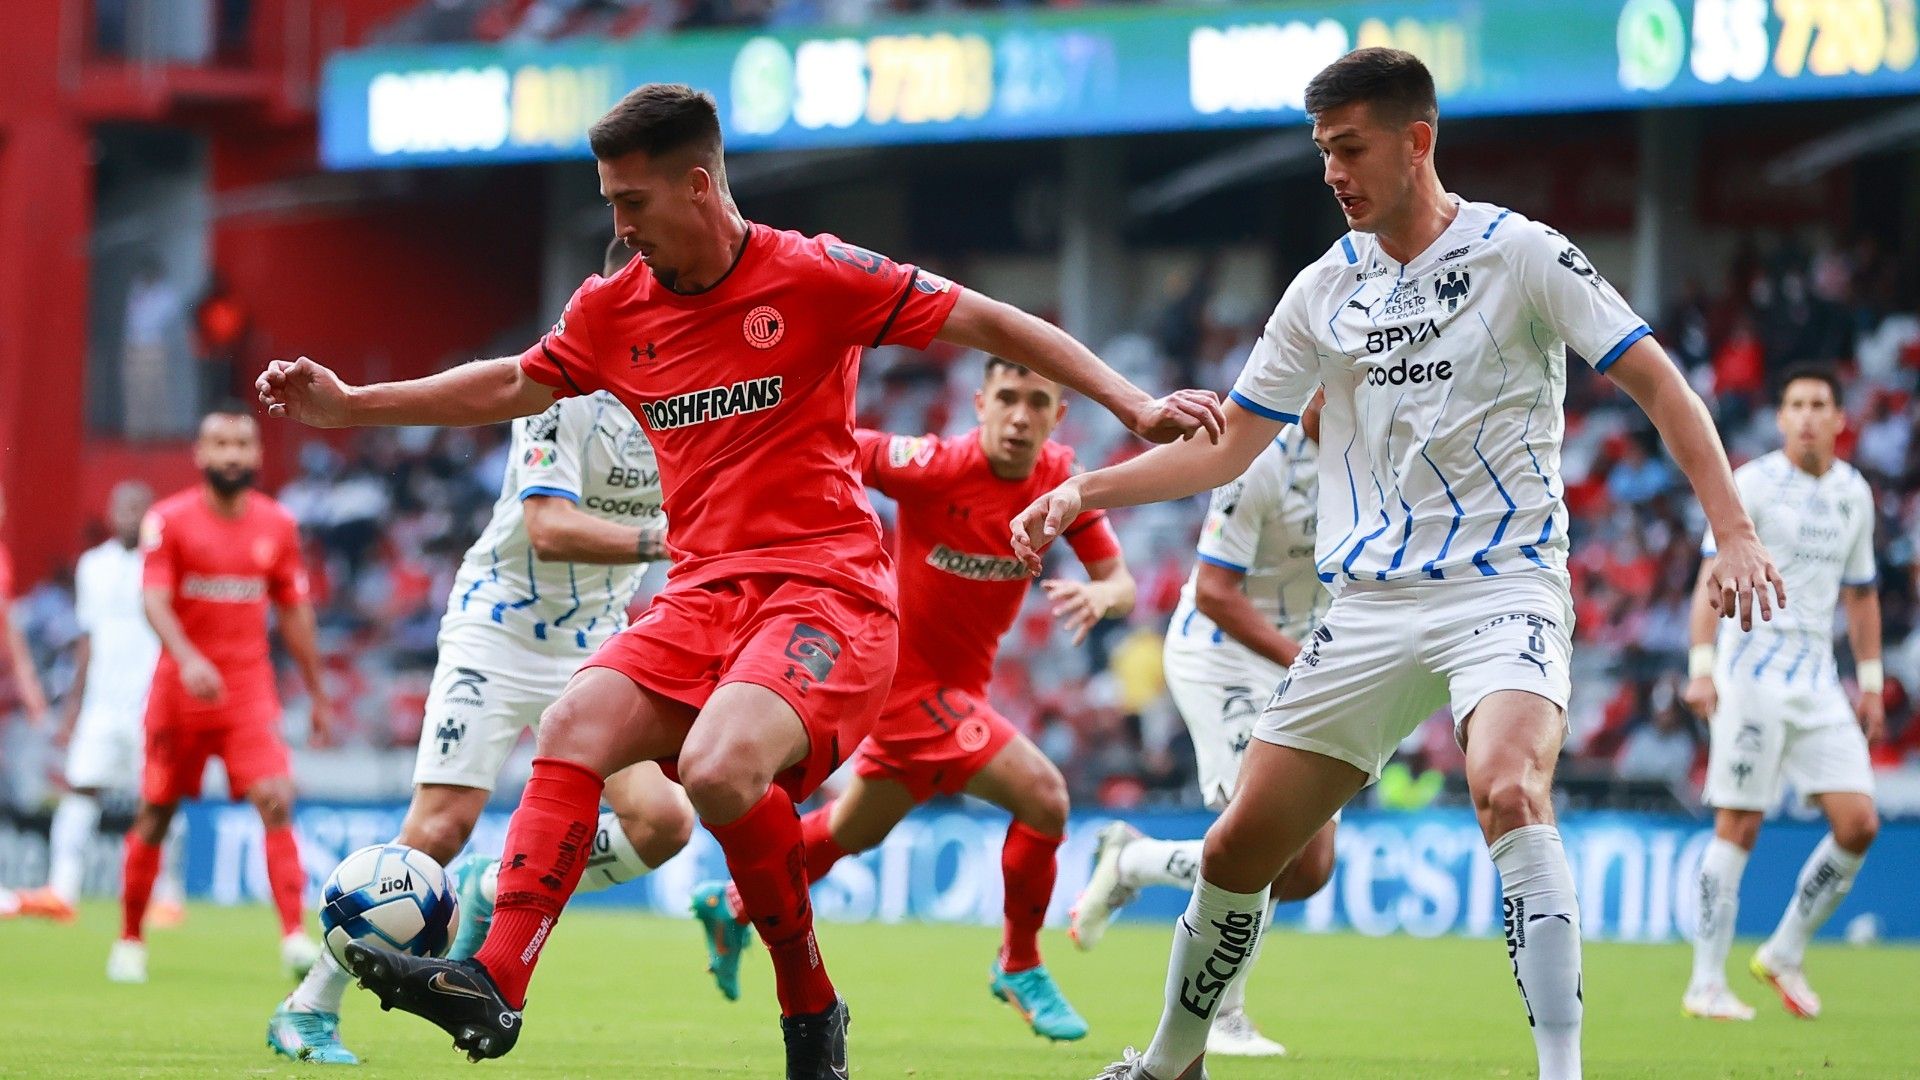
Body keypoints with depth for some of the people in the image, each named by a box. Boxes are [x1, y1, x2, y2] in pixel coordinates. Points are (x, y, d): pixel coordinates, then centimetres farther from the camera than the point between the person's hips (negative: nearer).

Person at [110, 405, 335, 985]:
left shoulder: (277, 524, 7)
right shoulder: (168, 519, -4)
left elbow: (294, 613, 14)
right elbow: (154, 599, -14)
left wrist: (317, 694, 15)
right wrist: (188, 659, -31)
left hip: (251, 691, 1)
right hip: (179, 690, -1)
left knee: (276, 802, -16)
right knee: (156, 813, 5)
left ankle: (295, 938, -20)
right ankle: (129, 941, 19)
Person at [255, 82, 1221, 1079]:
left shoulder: (815, 277, -5)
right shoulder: (614, 311, 11)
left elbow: (987, 324, -2)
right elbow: (512, 386, 28)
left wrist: (1137, 407, -9)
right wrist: (349, 405, 24)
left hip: (824, 590, -6)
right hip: (701, 595, 6)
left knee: (719, 770, -30)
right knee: (574, 725, -19)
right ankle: (493, 986, -23)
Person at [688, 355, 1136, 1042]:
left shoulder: (1063, 481, -7)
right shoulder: (936, 465, -23)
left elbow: (1122, 583, -6)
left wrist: (1100, 595, -28)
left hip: (955, 686, 7)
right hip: (908, 677, -7)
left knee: (856, 830, 24)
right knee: (1042, 796, -20)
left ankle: (733, 906, 47)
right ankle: (1019, 969, -2)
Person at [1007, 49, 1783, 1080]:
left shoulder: (1519, 253, -5)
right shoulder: (1326, 289, 9)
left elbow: (1659, 386, -5)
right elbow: (1228, 446, 16)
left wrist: (1734, 534, -16)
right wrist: (1084, 490, 4)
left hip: (1503, 588, -5)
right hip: (1368, 605, 5)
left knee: (1508, 791, -33)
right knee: (1237, 849, 3)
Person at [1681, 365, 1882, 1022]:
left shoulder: (1854, 493, 11)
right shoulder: (1752, 484, -6)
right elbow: (1713, 577, -12)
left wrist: (1871, 683, 17)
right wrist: (1702, 665, -22)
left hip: (1817, 677, 6)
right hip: (1751, 668, -6)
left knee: (1858, 822, -4)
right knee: (1738, 826, -7)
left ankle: (1784, 955, 12)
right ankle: (1706, 986, -2)